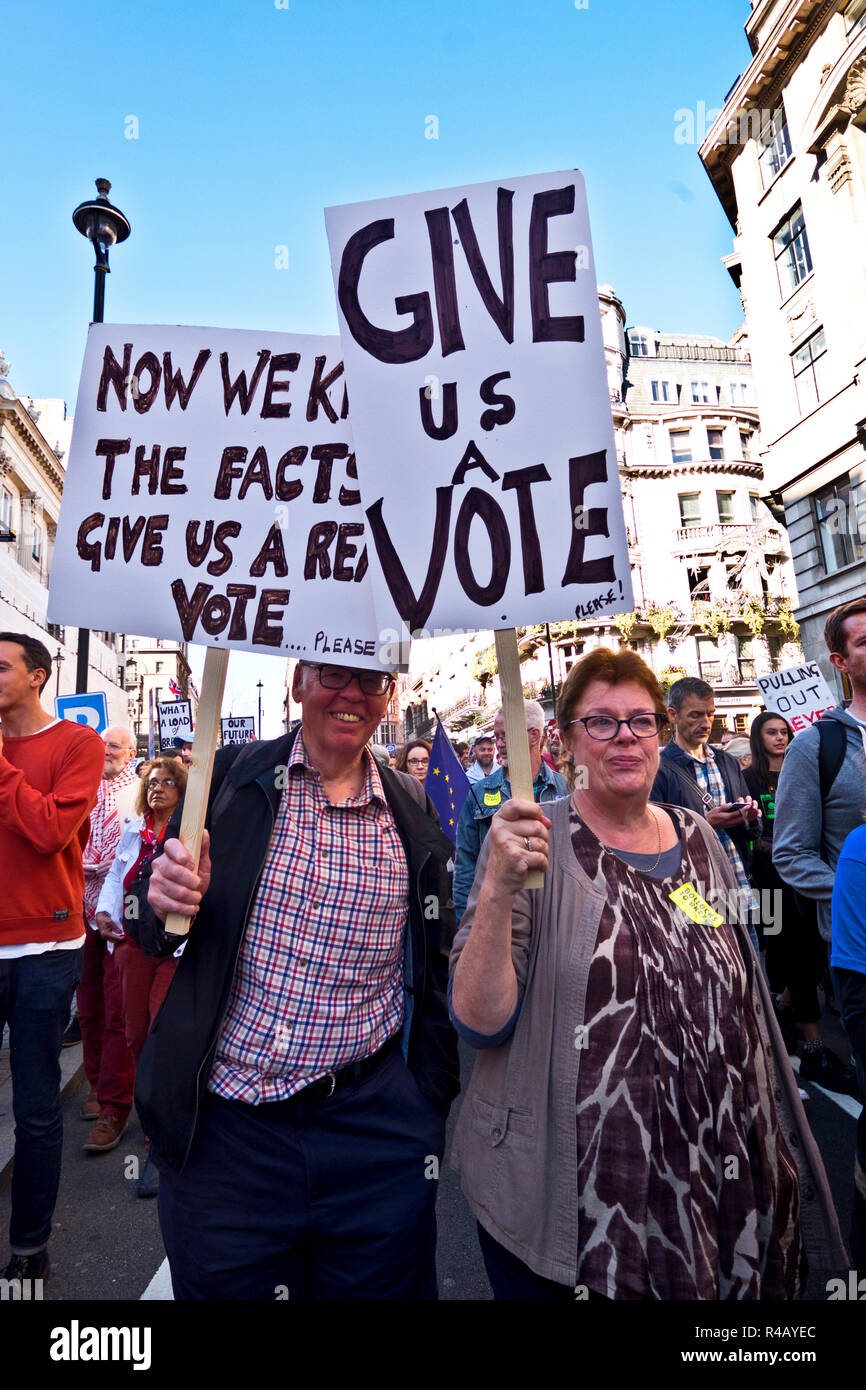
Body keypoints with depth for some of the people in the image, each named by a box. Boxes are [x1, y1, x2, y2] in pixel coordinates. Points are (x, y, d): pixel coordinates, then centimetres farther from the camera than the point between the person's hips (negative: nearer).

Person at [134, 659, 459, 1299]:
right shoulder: (231, 775, -4)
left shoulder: (414, 811, -2)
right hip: (223, 1129, 0)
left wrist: (431, 1113, 6)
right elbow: (158, 934, 4)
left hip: (373, 1134, 1)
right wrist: (167, 904, -19)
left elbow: (434, 970, 7)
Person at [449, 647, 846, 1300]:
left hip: (714, 1178, 5)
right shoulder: (532, 840, -13)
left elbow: (741, 998, 13)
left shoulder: (700, 839, 2)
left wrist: (767, 1142, 14)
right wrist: (497, 890, -32)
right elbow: (480, 1021, -17)